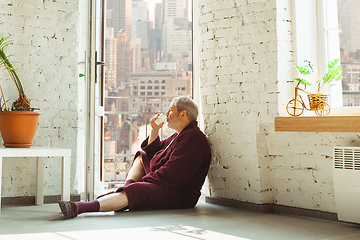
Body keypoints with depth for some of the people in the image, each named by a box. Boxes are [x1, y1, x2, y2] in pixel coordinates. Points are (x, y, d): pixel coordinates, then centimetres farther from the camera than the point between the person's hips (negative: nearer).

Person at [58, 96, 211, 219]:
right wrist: (154, 131, 10)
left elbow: (172, 175, -26)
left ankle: (80, 207, -47)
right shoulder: (180, 135, 18)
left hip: (179, 195, -11)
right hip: (164, 185, 11)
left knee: (134, 191, -32)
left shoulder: (192, 139, -18)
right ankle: (127, 186, -3)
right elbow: (153, 152, 27)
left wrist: (143, 180, -16)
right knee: (141, 156, 23)